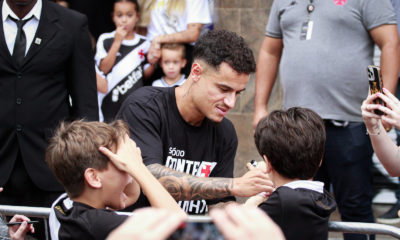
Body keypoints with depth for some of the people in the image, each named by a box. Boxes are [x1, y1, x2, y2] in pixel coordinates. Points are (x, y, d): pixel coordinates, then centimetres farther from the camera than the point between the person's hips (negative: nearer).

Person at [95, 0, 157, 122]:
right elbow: (103, 69, -10)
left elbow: (145, 74, 13)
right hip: (110, 102, -2)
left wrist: (152, 63, -8)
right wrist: (117, 42, -12)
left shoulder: (144, 43, 5)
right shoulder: (105, 40, 0)